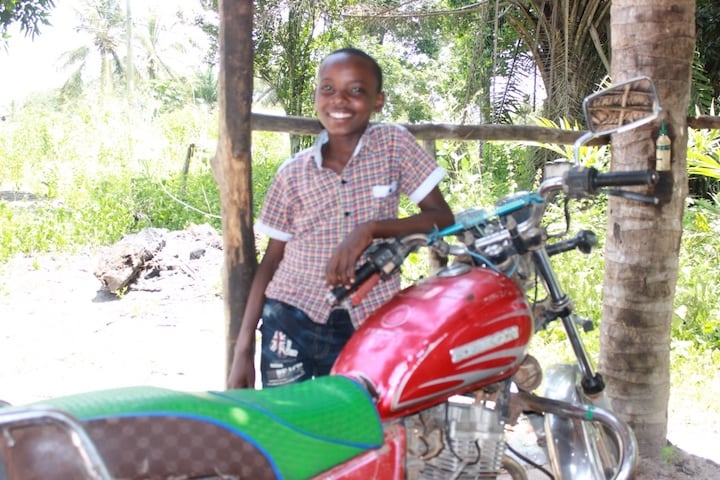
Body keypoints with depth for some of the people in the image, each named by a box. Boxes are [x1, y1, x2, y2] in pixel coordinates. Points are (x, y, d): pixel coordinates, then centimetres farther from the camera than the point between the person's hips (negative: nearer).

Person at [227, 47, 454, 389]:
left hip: (366, 328, -1)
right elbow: (271, 258, 6)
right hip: (291, 321, 1)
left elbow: (443, 219, -4)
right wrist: (243, 347, 2)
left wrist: (370, 229, -20)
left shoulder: (394, 144, -3)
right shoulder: (293, 172, 0)